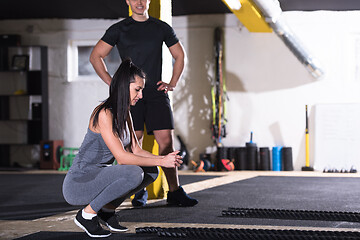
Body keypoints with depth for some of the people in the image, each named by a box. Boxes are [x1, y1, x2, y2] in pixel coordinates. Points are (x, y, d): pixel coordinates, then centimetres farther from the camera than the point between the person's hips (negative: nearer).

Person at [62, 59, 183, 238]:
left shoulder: (124, 113, 9)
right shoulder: (104, 114, -21)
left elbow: (135, 150, 8)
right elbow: (121, 157, -25)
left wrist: (164, 158, -8)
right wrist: (161, 161, -22)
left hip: (100, 176, 9)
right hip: (78, 183, -9)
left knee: (150, 172, 2)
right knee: (134, 174, -29)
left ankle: (107, 209, 9)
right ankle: (87, 214, -13)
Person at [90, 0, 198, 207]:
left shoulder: (162, 28, 12)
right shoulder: (119, 29, 6)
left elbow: (180, 56, 22)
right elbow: (96, 56, 8)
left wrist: (173, 83, 9)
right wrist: (113, 83, -1)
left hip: (156, 93, 1)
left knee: (167, 140, -6)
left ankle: (175, 192, -3)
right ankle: (139, 192, 8)